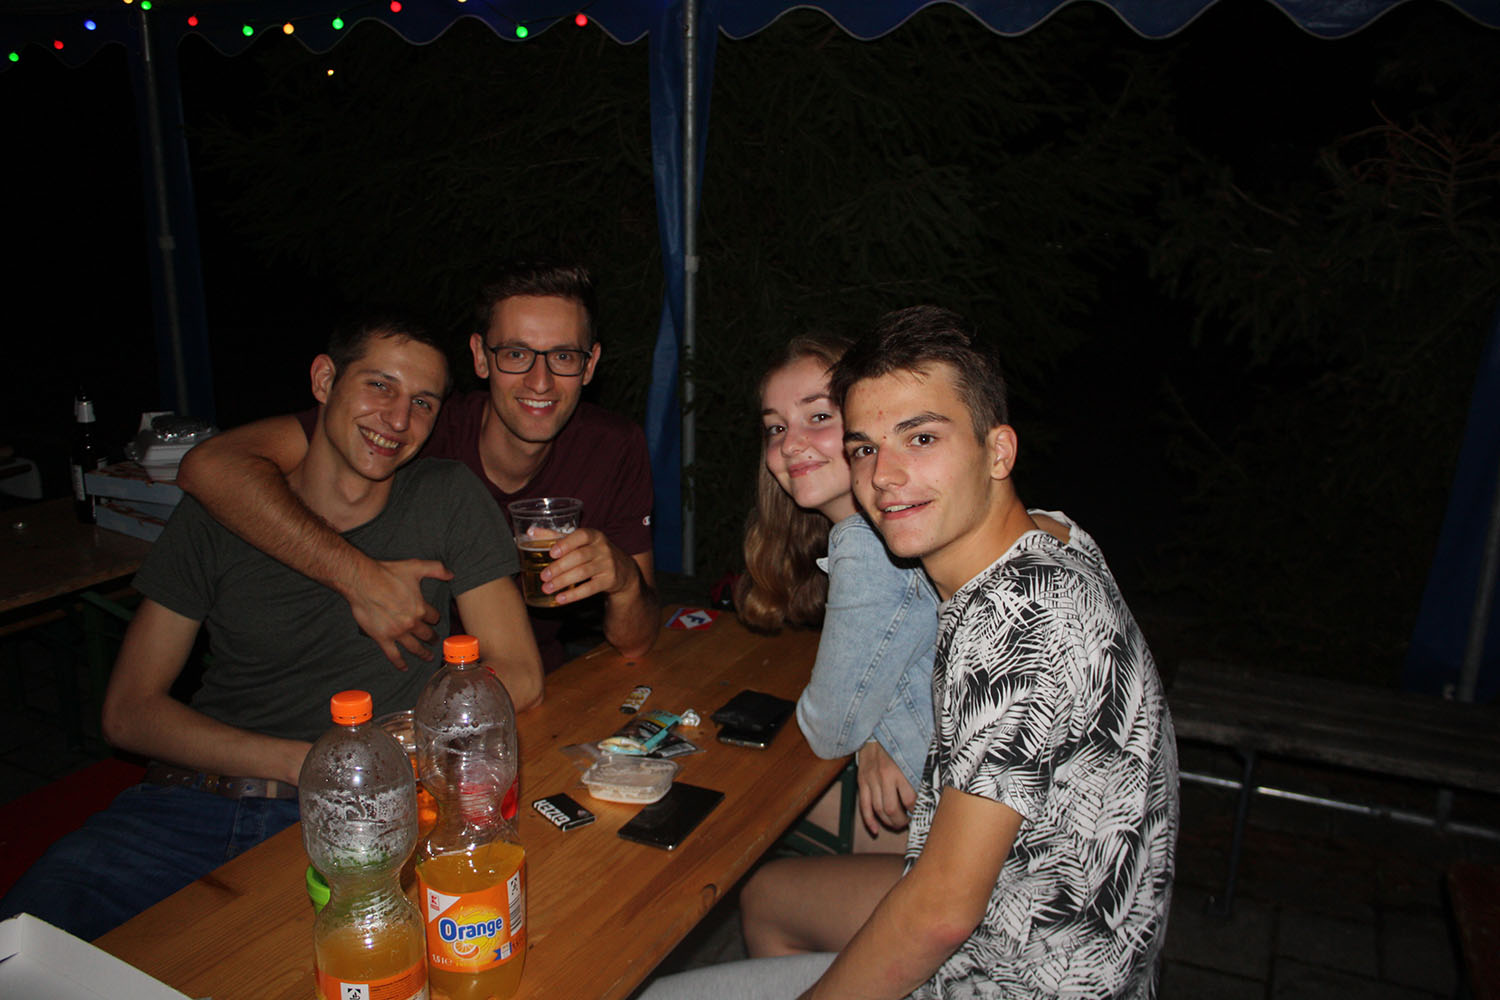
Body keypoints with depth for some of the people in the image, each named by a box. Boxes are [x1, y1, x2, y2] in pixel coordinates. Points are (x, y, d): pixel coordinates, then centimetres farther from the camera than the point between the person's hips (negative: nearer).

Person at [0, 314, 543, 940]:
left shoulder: (448, 500, 2)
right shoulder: (216, 513, 7)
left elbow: (516, 677, -2)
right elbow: (128, 711, 4)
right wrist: (303, 761, -10)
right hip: (187, 805, 2)